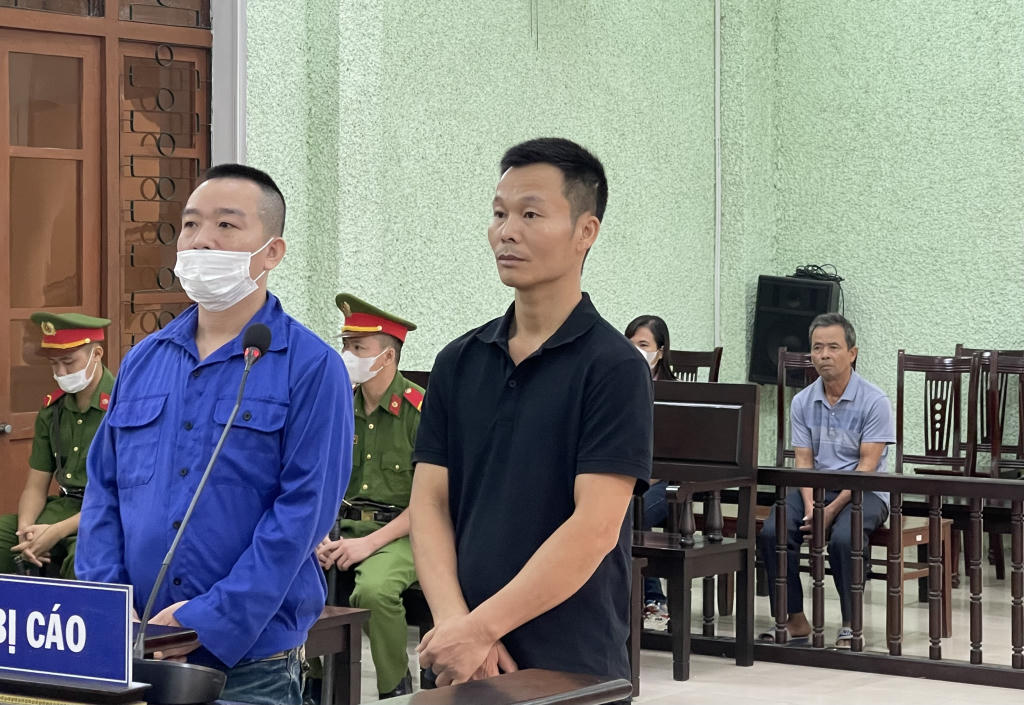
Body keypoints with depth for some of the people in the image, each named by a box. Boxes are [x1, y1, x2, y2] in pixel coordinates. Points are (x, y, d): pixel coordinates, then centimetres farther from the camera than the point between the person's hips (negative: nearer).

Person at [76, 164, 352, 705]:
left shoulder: (311, 368, -6)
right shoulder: (141, 362, 11)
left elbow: (304, 511, -13)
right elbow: (104, 490, 10)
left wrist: (211, 620, -19)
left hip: (251, 660, -4)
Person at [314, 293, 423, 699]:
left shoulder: (420, 410, -9)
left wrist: (370, 543, -17)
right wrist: (321, 538, -6)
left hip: (400, 534, -6)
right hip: (345, 529, 6)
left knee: (374, 589, -35)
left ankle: (396, 689, -11)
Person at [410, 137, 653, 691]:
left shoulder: (613, 368, -9)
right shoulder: (458, 362, 7)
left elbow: (595, 527, -16)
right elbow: (429, 504, 2)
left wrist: (481, 627, -18)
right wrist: (454, 622, -13)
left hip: (569, 667, -4)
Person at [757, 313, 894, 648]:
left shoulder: (874, 402, -8)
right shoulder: (802, 402, 6)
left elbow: (867, 466, -13)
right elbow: (803, 460, 3)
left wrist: (831, 510, -21)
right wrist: (810, 507, -16)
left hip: (863, 492, -4)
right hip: (815, 488, 4)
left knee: (843, 538, -35)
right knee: (773, 531, -23)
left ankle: (851, 626, -19)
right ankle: (795, 620, -13)